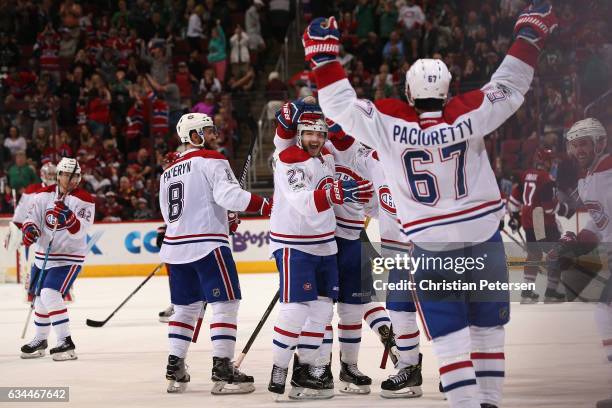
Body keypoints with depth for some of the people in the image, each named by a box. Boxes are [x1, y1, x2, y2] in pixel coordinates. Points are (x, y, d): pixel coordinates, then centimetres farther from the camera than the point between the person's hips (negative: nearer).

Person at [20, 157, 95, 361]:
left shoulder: (84, 200, -12)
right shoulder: (44, 195, 1)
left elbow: (80, 231, -22)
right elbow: (33, 216, -2)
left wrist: (68, 217, -41)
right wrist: (30, 228, -24)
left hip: (69, 257, -6)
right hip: (43, 254, 6)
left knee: (51, 294, -22)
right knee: (40, 296, 17)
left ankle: (66, 342, -18)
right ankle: (40, 340, 36)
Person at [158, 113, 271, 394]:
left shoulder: (168, 172, 19)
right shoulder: (211, 160, -5)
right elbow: (227, 194, -19)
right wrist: (266, 206, -19)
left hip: (176, 244, 8)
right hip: (207, 244, -8)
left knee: (186, 306, 15)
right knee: (225, 304, -6)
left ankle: (174, 370, 12)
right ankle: (222, 371, -14)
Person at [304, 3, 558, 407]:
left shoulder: (387, 123, -13)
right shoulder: (467, 115, -11)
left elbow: (342, 107, -5)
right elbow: (508, 87, -2)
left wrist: (325, 58, 4)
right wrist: (530, 35, 6)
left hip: (430, 247, -1)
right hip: (483, 239, 1)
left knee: (449, 333, 3)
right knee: (489, 326, 14)